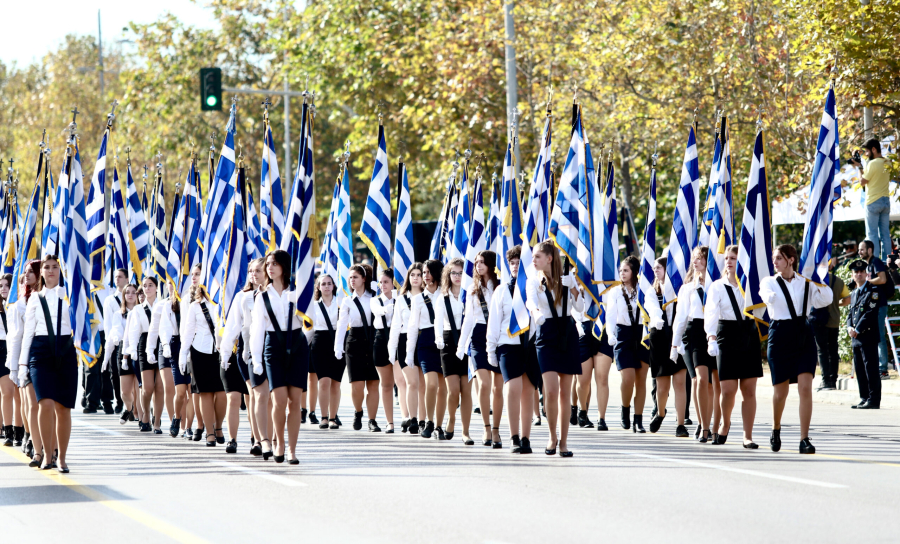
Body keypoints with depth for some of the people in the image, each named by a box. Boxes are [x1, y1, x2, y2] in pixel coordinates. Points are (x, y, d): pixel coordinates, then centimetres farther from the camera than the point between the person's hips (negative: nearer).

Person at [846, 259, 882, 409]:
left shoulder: (872, 290, -5)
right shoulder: (854, 293, 20)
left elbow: (871, 312, -13)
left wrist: (858, 330, -14)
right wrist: (849, 327, 0)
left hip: (868, 335, -8)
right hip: (856, 337, 8)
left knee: (871, 369, -8)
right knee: (860, 369, 9)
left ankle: (874, 400, -8)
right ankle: (864, 398, 15)